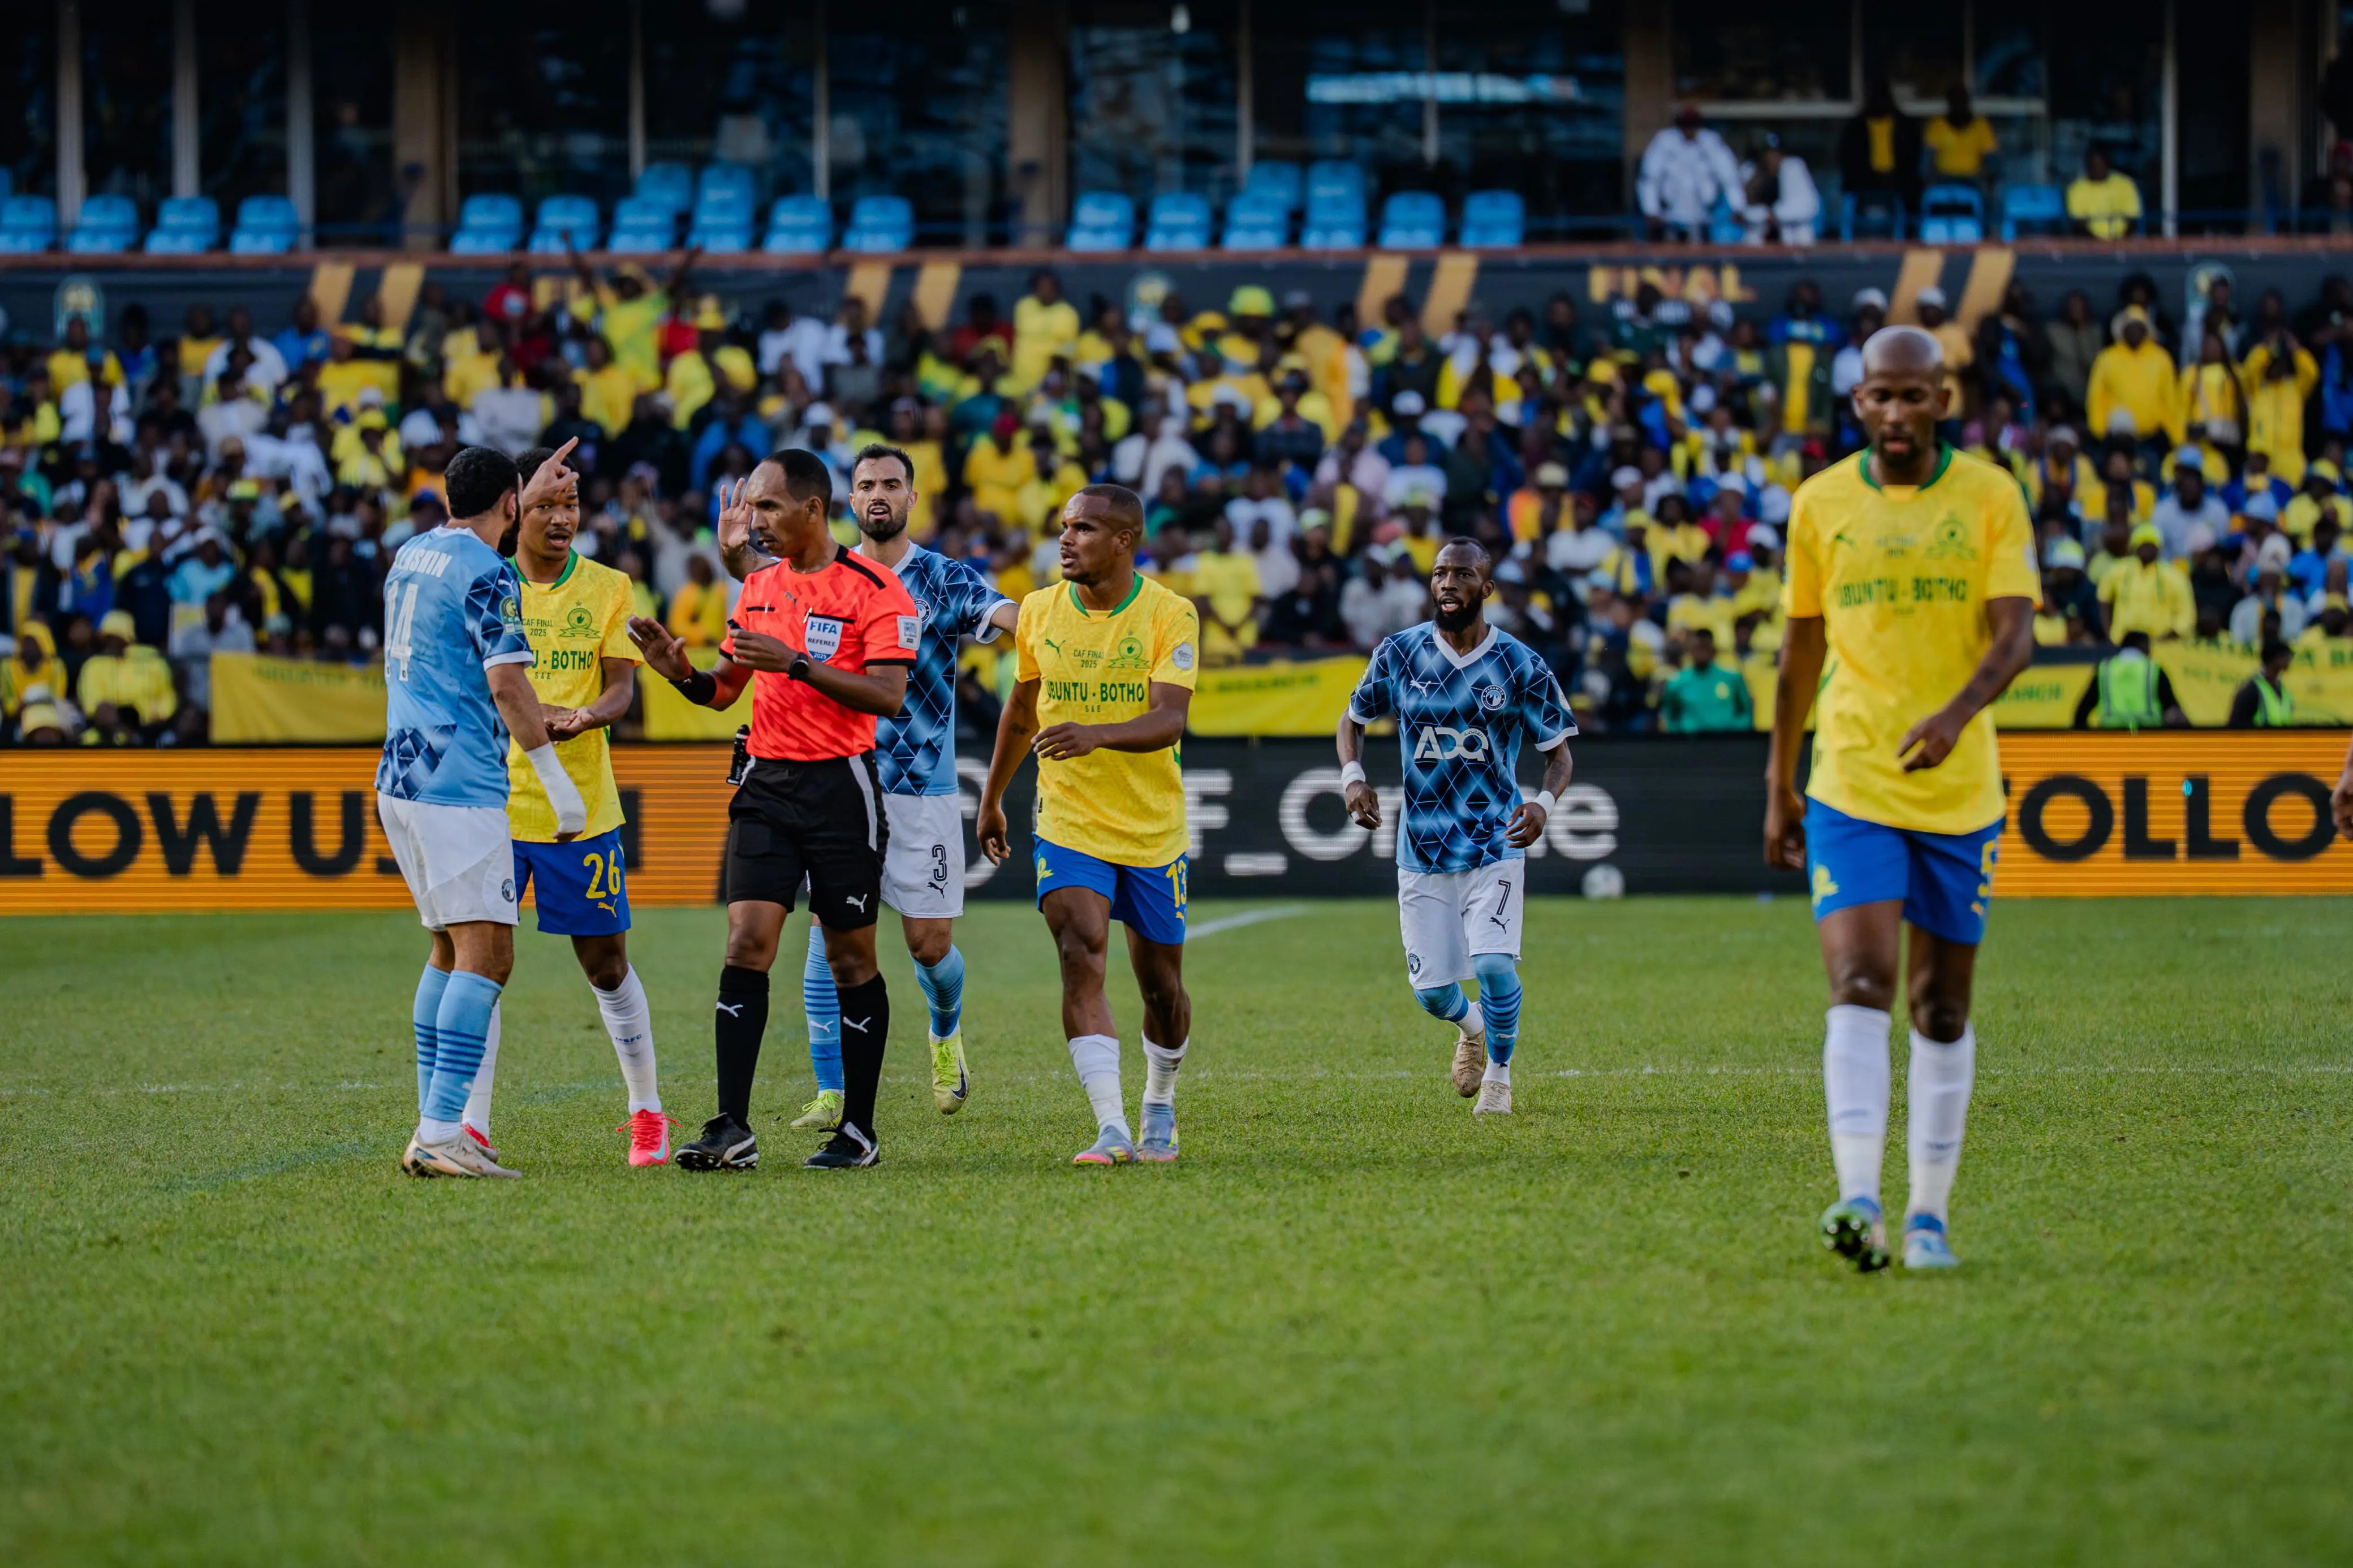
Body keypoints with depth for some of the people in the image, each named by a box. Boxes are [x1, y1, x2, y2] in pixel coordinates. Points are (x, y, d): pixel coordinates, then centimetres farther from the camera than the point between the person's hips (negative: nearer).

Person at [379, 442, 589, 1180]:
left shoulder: (413, 554, 16)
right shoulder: (488, 576, -10)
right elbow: (506, 684, -17)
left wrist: (535, 494, 49)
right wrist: (559, 782, -14)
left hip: (401, 780, 9)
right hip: (459, 786, -9)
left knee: (452, 949, 15)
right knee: (486, 953, -11)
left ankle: (433, 1128, 13)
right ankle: (441, 1135, -21)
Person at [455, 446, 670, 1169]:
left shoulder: (607, 588, 4)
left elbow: (621, 687, 0)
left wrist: (588, 715, -23)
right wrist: (541, 713, -20)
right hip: (494, 801, 0)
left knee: (605, 962, 6)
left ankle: (646, 1113, 20)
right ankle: (472, 1122, -3)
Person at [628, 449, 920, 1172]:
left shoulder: (874, 590, -7)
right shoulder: (759, 584, 12)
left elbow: (888, 696, -16)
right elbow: (723, 690, 18)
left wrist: (795, 663, -23)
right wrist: (680, 671, -3)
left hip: (840, 786, -5)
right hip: (766, 782, 5)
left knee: (851, 959, 3)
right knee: (746, 944, -7)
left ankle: (859, 1131, 12)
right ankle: (732, 1130, -11)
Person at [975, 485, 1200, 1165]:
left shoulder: (1169, 614, -10)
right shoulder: (1039, 612, 1)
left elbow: (1170, 720, -22)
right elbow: (1021, 710, 16)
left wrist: (1096, 734, -39)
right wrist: (991, 799, 23)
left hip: (1153, 828, -1)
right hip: (1069, 823, 1)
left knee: (1161, 984, 9)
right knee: (1081, 956, -20)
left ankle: (1159, 1110, 36)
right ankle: (1112, 1130, -26)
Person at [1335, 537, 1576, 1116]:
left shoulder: (1520, 666, -6)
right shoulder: (1400, 654, -2)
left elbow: (1558, 752, 1)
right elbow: (1353, 720, 13)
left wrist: (1543, 802, -20)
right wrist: (1353, 776, -7)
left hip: (1495, 844, -2)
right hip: (1422, 846, 2)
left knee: (1494, 964, -19)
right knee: (1432, 991, 3)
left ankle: (1498, 1075, 8)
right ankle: (1470, 1027, 40)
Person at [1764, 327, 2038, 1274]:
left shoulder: (1990, 498, -1)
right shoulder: (1820, 504, 4)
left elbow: (2015, 633, -10)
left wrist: (1956, 713, -29)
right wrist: (1779, 788, 15)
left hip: (1960, 788, 0)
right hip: (1850, 786, 0)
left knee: (1942, 1007, 7)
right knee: (1860, 986, -16)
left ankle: (1928, 1216, 16)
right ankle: (1859, 1201, -26)